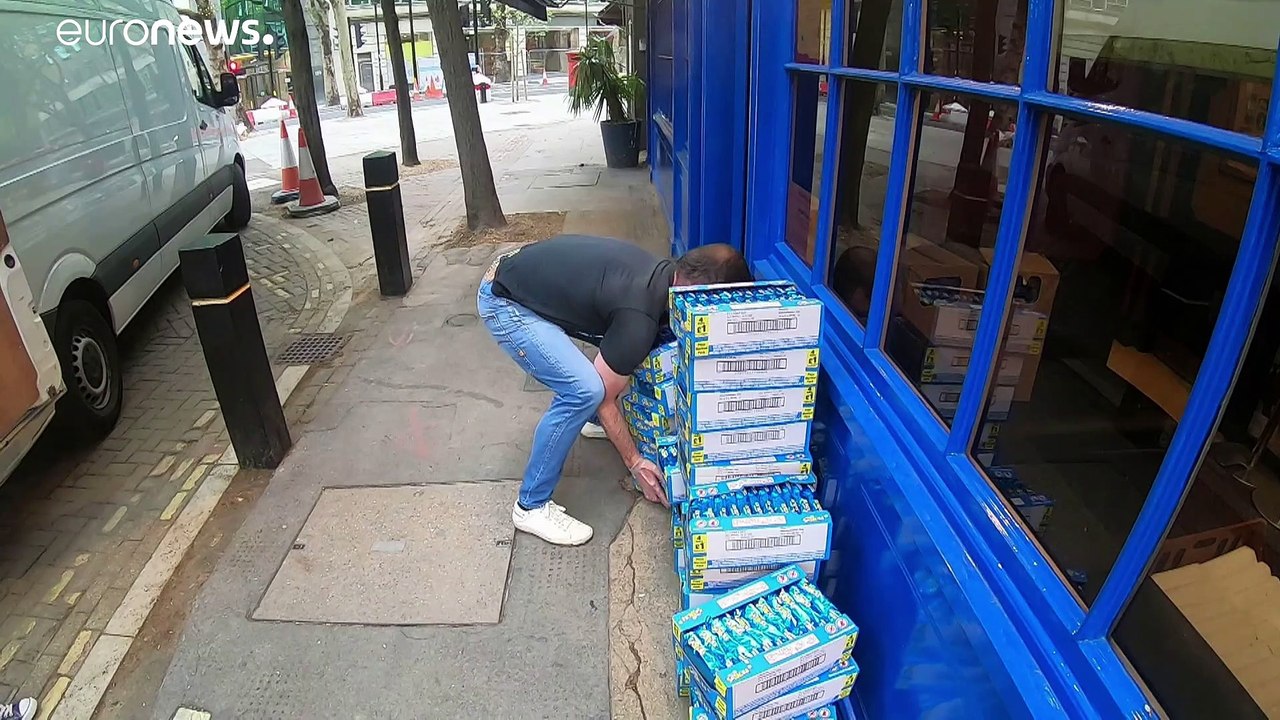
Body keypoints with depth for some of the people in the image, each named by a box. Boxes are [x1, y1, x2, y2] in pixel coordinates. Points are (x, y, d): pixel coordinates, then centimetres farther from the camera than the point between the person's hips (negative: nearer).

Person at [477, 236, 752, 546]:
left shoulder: (660, 273, 1)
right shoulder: (639, 317, -26)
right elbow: (604, 397, -15)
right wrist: (635, 462, -4)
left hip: (524, 274, 10)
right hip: (504, 302, -10)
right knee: (584, 390, -21)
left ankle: (593, 420, 38)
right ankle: (531, 507, -6)